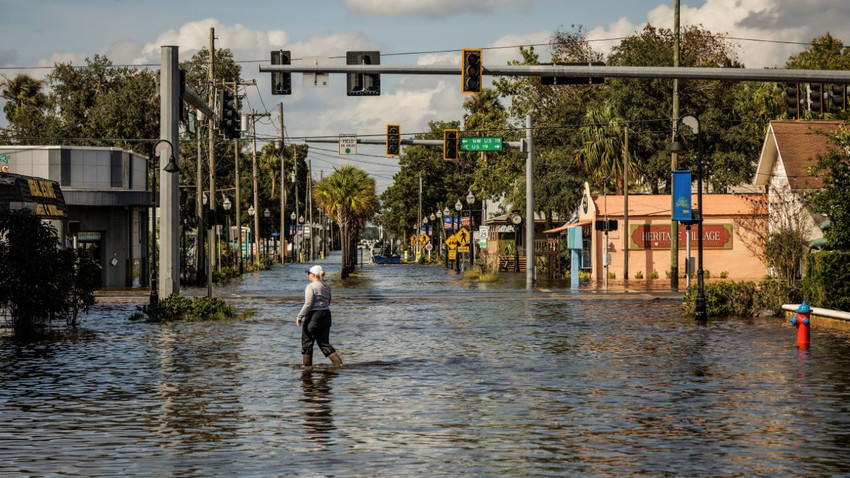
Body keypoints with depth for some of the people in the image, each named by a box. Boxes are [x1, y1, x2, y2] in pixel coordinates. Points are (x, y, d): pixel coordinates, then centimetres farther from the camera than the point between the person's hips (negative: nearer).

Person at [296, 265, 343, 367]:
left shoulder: (311, 287, -13)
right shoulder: (326, 286, 11)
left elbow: (308, 304, -18)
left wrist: (299, 317, -12)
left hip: (314, 317, -7)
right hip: (326, 315, 8)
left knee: (307, 342, 7)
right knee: (324, 343, 11)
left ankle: (307, 366, 13)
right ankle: (338, 363, -1)